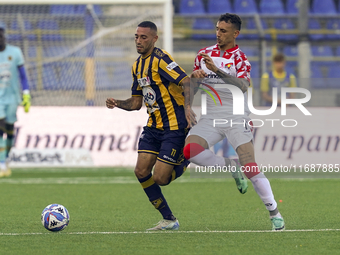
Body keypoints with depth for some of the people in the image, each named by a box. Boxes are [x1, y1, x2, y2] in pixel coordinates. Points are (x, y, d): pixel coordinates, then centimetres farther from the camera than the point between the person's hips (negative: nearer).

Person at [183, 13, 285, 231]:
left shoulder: (240, 58, -3)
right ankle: (231, 168, -2)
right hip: (211, 118, 4)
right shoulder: (204, 54, 11)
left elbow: (243, 85, -21)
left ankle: (275, 213, -6)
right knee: (189, 150, -23)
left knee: (249, 166, -16)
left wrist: (217, 70, -31)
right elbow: (192, 83, 21)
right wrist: (188, 106, 2)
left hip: (236, 119, -4)